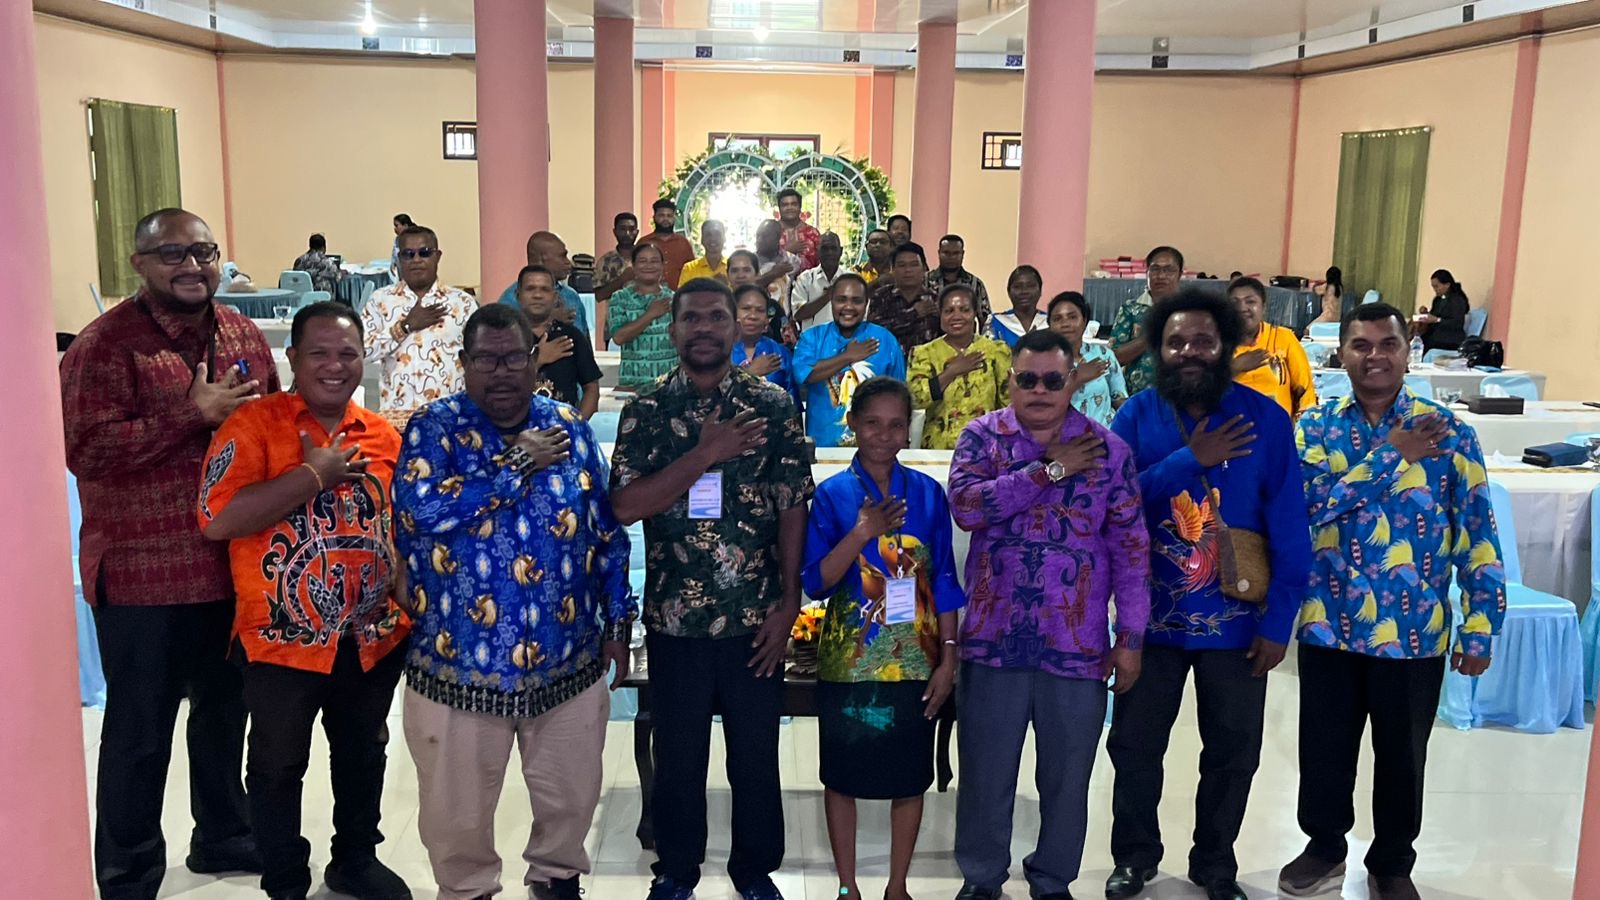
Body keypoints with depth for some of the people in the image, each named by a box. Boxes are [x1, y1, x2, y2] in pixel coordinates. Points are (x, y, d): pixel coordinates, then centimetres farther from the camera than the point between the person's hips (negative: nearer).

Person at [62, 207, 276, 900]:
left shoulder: (243, 334, 7)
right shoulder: (106, 343, -12)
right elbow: (84, 450, -21)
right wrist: (193, 413, -23)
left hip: (235, 566, 6)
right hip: (145, 575, -6)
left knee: (225, 710, 21)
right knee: (140, 732, 7)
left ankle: (223, 836, 41)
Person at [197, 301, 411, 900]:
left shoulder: (383, 435, 4)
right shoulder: (254, 424, -11)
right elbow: (217, 520, -22)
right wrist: (314, 473, -21)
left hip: (374, 637, 5)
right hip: (283, 639, -4)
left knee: (363, 755, 21)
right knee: (278, 768, 12)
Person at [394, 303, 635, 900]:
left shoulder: (570, 428, 3)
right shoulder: (434, 427, -6)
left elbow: (607, 533, 8)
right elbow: (421, 509, -25)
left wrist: (617, 624, 7)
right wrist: (518, 463, -18)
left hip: (569, 660, 3)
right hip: (458, 663, -2)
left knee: (572, 796, 19)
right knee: (459, 811, 13)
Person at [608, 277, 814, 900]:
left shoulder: (772, 406, 0)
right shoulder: (645, 412, 0)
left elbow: (793, 507, -1)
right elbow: (626, 506, -11)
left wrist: (787, 605, -5)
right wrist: (704, 453, -19)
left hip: (755, 619, 0)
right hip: (674, 618, 0)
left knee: (756, 756, 12)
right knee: (678, 756, 15)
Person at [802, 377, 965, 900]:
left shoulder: (927, 493, 1)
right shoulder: (832, 494, -4)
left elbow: (944, 581, 3)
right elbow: (815, 583, -9)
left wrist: (948, 658, -1)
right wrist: (862, 534, -23)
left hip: (914, 659, 2)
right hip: (849, 659, -1)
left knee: (910, 777, 10)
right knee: (843, 776, 9)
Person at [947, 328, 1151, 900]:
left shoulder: (1109, 450, 1)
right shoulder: (982, 437, 1)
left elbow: (1130, 548, 2)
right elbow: (966, 507, -17)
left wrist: (1130, 637, -1)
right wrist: (1049, 470, -16)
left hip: (1078, 644, 1)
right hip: (994, 639, 0)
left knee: (1067, 778, 13)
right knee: (986, 773, 12)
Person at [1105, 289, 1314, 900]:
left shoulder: (1264, 419, -9)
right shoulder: (1136, 416, -5)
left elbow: (1289, 525, -9)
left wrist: (1279, 620, -11)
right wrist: (1190, 460, -22)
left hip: (1236, 620, 0)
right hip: (1151, 617, 1)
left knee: (1234, 752, 14)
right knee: (1135, 745, 13)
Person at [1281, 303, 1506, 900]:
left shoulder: (1448, 431, -5)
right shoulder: (1315, 426, 0)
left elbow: (1478, 536, -4)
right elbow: (1312, 506, -16)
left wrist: (1479, 630, -6)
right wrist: (1391, 455, -19)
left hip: (1415, 633, -1)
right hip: (1329, 627, 1)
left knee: (1402, 759, 14)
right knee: (1324, 751, 14)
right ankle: (1325, 847, 37)